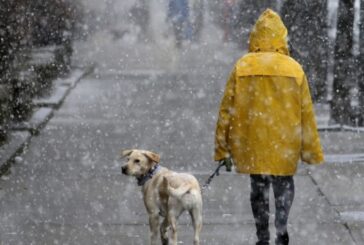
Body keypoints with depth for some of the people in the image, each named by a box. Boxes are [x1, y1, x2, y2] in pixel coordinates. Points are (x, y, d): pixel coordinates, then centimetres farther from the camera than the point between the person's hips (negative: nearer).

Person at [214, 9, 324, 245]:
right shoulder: (294, 69, -5)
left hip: (252, 144, 0)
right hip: (285, 145, 0)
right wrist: (312, 151, 9)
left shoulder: (242, 67, -5)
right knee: (285, 185, 15)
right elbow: (306, 113, -1)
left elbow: (227, 109, -3)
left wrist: (223, 148, 5)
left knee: (259, 188, 15)